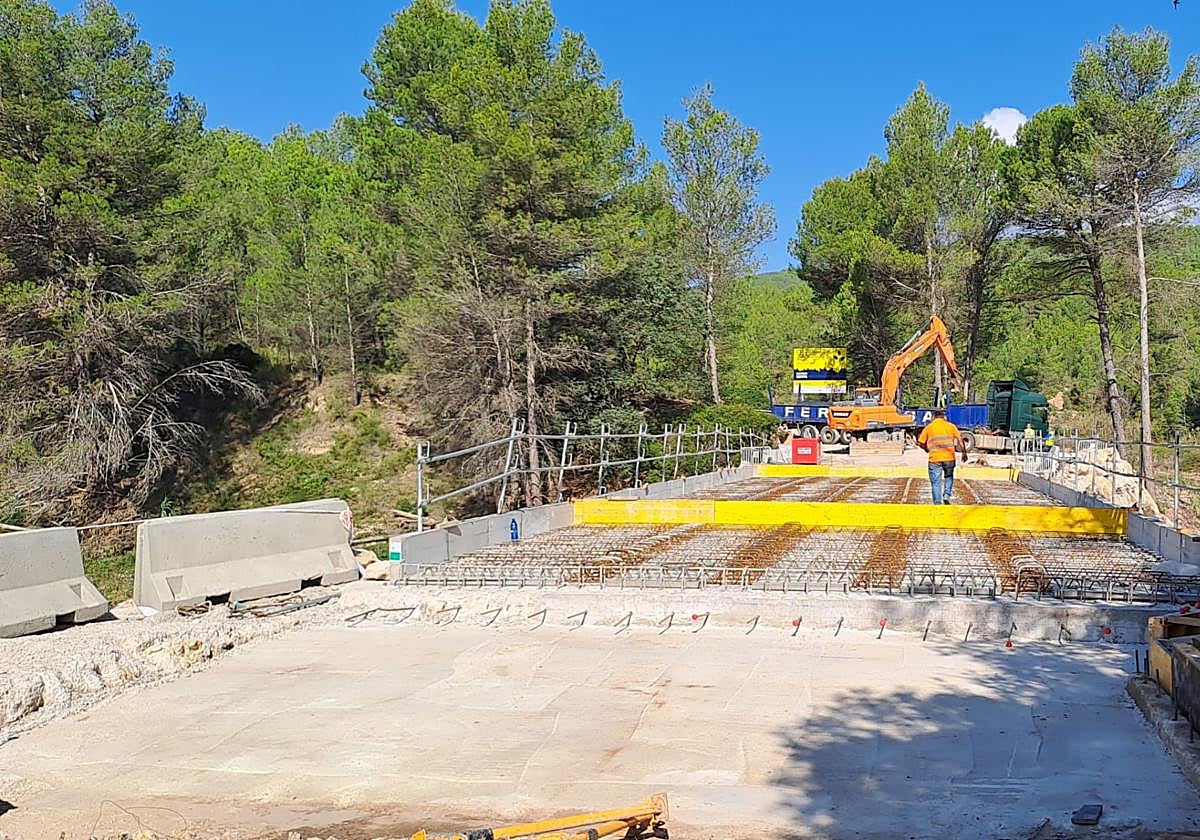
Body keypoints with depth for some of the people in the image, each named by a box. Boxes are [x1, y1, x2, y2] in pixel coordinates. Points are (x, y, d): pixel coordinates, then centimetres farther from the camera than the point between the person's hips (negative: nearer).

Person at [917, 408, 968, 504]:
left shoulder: (928, 428, 4)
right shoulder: (951, 426, 6)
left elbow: (921, 443, 5)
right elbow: (960, 439, 1)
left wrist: (927, 449, 23)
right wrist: (964, 453, 5)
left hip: (934, 459, -1)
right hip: (949, 458, 1)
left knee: (936, 482, 5)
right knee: (949, 477, 23)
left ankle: (937, 503, 2)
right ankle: (947, 496, 5)